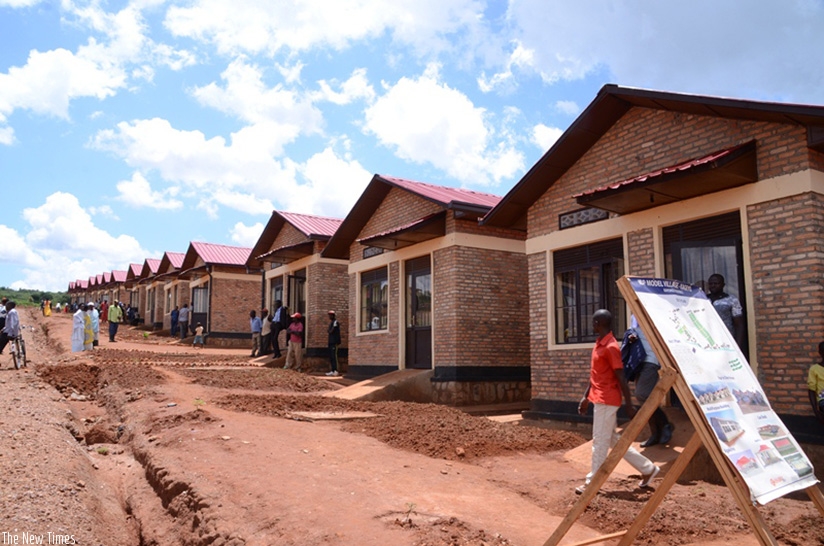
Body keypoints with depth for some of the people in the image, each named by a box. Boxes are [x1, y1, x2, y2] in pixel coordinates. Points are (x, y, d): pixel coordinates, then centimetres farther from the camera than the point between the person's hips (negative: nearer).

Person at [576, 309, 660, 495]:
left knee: (600, 442, 0)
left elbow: (621, 378, -18)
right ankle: (647, 469, 26)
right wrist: (586, 397, 20)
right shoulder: (599, 344, 12)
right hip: (600, 400, 10)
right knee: (613, 439, 16)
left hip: (606, 401, -10)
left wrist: (629, 405, -17)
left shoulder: (611, 347, -17)